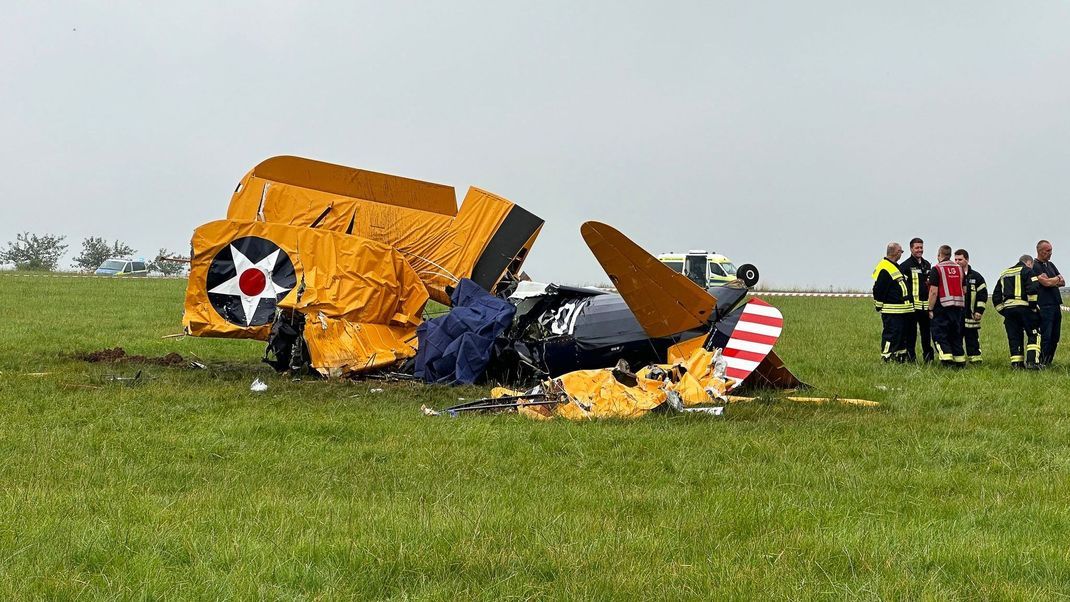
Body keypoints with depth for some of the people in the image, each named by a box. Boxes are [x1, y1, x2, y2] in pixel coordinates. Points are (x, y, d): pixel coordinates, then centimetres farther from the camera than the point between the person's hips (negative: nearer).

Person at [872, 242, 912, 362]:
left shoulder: (897, 267, 19)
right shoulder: (884, 269, -15)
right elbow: (878, 289, -16)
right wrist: (879, 306, -13)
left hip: (902, 310, 10)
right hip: (891, 311, -10)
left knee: (901, 333, 13)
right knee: (890, 334, -10)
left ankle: (900, 356, 20)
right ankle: (887, 358, -8)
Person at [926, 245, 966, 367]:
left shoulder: (936, 269, -7)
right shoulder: (959, 268, 12)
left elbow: (934, 291, -12)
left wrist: (930, 309, -7)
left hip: (942, 306, -6)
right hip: (958, 306, 6)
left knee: (939, 334, -1)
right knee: (956, 335, 13)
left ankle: (946, 357, -16)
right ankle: (960, 360, 12)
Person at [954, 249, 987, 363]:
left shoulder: (976, 277, 5)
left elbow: (983, 294, 3)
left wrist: (979, 311, -5)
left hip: (970, 317, -2)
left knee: (972, 339, 1)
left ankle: (975, 361, 5)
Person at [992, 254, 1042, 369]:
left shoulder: (1004, 274, 23)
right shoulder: (1027, 271, 2)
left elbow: (996, 296, 21)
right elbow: (1033, 290, -12)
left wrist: (1003, 311, 21)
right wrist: (1034, 307, -5)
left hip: (1007, 308, 6)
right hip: (1024, 307, -5)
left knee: (1014, 337, 9)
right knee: (1034, 335, 1)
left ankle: (1016, 363, 5)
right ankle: (1032, 361, -12)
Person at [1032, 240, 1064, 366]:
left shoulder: (1050, 265, 20)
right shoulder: (1035, 266, -6)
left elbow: (1063, 282, 15)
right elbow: (1046, 282, -16)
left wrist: (1052, 282, -5)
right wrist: (1057, 279, 3)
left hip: (1056, 305, 8)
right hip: (1044, 306, -8)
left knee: (1055, 337, 8)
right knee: (1045, 336, -11)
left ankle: (1048, 362, 14)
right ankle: (1041, 363, -9)